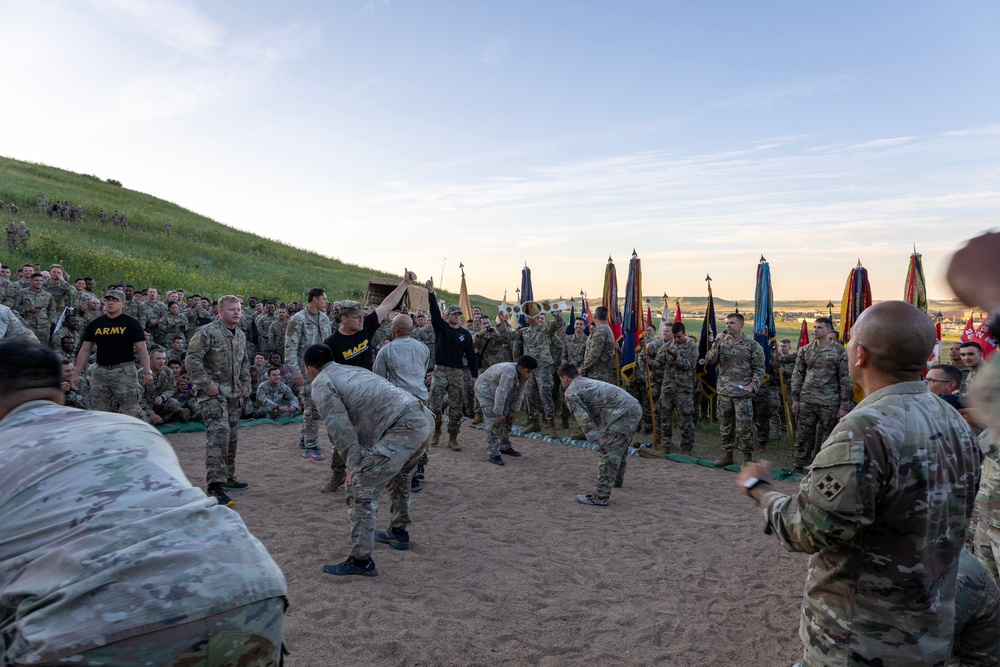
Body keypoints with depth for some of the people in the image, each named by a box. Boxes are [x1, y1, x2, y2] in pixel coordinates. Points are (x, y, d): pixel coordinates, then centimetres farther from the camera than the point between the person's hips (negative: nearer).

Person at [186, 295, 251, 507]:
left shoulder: (241, 336, 14)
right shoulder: (207, 332, -12)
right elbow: (192, 359, -16)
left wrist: (245, 384, 15)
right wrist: (208, 385, -18)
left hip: (234, 394, 9)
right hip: (213, 394, -8)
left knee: (232, 436, 14)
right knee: (219, 434, -18)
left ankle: (227, 478, 28)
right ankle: (215, 486, -15)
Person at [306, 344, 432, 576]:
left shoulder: (321, 382, 5)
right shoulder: (353, 370, 31)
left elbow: (339, 427, -6)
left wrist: (355, 464, -6)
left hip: (401, 429, -9)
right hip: (421, 419, 9)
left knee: (362, 489, -2)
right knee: (399, 477, 31)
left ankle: (361, 560, 3)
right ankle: (398, 532, 47)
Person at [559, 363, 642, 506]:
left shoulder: (571, 392, -2)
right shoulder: (589, 382, 27)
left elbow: (583, 418, -12)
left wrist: (598, 439, -13)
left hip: (623, 414, -9)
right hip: (635, 408, 9)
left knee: (608, 453, -6)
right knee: (620, 448, 28)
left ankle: (600, 497, -5)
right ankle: (617, 480, 49)